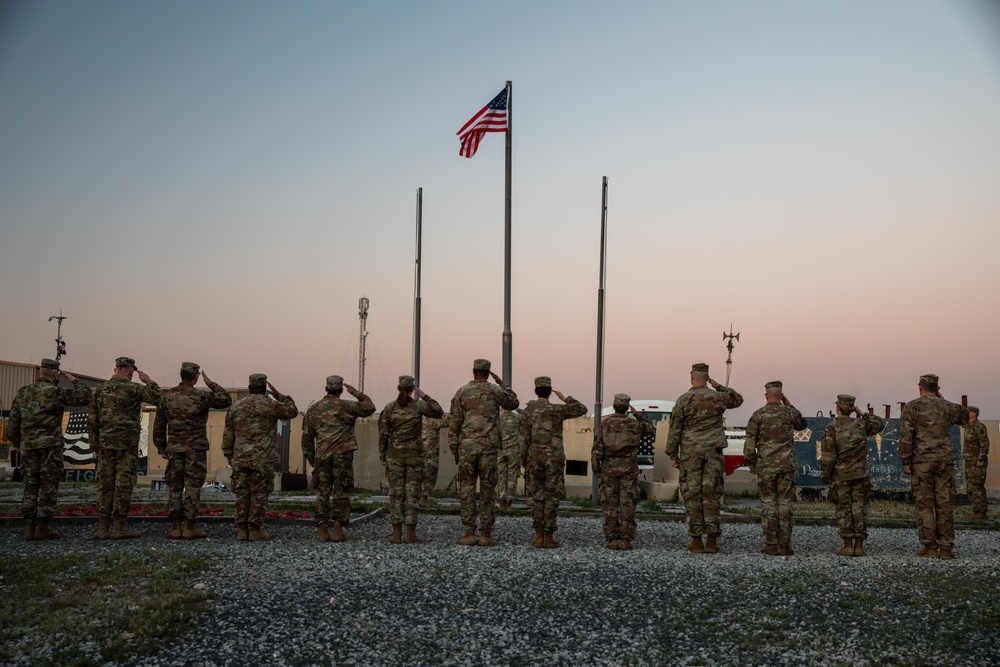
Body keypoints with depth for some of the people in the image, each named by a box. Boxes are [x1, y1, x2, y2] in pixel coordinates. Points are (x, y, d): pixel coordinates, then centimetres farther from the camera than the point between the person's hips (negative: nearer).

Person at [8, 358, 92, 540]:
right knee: (49, 487, -2)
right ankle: (42, 527, -5)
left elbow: (13, 420, 11)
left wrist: (14, 443, 22)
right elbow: (85, 397, -9)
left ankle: (30, 528, 5)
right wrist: (74, 380, 5)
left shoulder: (23, 393, 10)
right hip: (50, 445, -5)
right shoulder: (55, 392, -7)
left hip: (29, 445, 5)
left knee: (31, 486, 8)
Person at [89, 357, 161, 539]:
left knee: (105, 485, 6)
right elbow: (160, 400, -3)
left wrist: (95, 446, 14)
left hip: (105, 444, 5)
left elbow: (93, 420, 10)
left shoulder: (100, 389, 9)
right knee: (123, 485, -2)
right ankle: (119, 528, -2)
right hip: (127, 443, -5)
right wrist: (148, 381, 7)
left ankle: (102, 528, 6)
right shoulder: (134, 389, -6)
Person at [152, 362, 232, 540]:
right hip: (196, 448, -3)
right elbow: (227, 400, 2)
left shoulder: (167, 396, 1)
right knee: (192, 487, -1)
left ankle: (175, 529, 5)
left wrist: (161, 448, 11)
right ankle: (189, 529, -2)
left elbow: (159, 424, 4)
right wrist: (210, 383, 7)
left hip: (174, 448, 3)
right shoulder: (201, 396, -9)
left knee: (175, 488, 7)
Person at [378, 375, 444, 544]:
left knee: (396, 493, 3)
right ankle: (411, 534, -1)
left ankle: (396, 534, 0)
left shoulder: (389, 408, -3)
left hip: (395, 454, 1)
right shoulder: (418, 405, -7)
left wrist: (382, 456, 6)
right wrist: (424, 396, -3)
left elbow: (383, 434, -2)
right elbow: (439, 413, 0)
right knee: (412, 493, 1)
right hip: (414, 454, -1)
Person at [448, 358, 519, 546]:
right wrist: (502, 384, 23)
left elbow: (454, 423, 2)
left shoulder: (461, 392, 3)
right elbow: (514, 403, 20)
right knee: (487, 491, 4)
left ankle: (469, 533, 3)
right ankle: (486, 534, 4)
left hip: (467, 447, 0)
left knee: (467, 490, 4)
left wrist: (454, 450, 8)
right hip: (489, 447, 0)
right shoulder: (495, 390, 1)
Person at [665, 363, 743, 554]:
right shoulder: (717, 397, 3)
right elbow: (738, 400, 25)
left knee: (692, 495, 1)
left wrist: (673, 455, 3)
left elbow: (674, 429, -4)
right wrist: (719, 386, 19)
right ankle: (712, 541, 3)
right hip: (713, 451, 2)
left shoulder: (683, 400, -4)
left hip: (690, 452, -2)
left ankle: (696, 541, 2)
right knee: (711, 494, 4)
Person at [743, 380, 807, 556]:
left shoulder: (758, 415, -3)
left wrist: (751, 464, 6)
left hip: (765, 467, -1)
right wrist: (789, 405, 25)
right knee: (784, 503, 3)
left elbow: (750, 443, -4)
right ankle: (785, 545, 2)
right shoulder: (789, 413, 1)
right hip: (786, 466, 1)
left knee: (768, 503, 3)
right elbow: (802, 424, 25)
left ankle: (771, 544, 1)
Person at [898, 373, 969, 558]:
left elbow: (905, 437, -9)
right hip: (945, 460, 2)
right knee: (945, 504, 5)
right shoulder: (948, 406, 7)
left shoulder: (912, 407, -2)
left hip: (922, 461, -2)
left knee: (924, 504, 2)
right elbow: (966, 416, 30)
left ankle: (930, 547, -1)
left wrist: (905, 462, -3)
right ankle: (946, 547, 4)